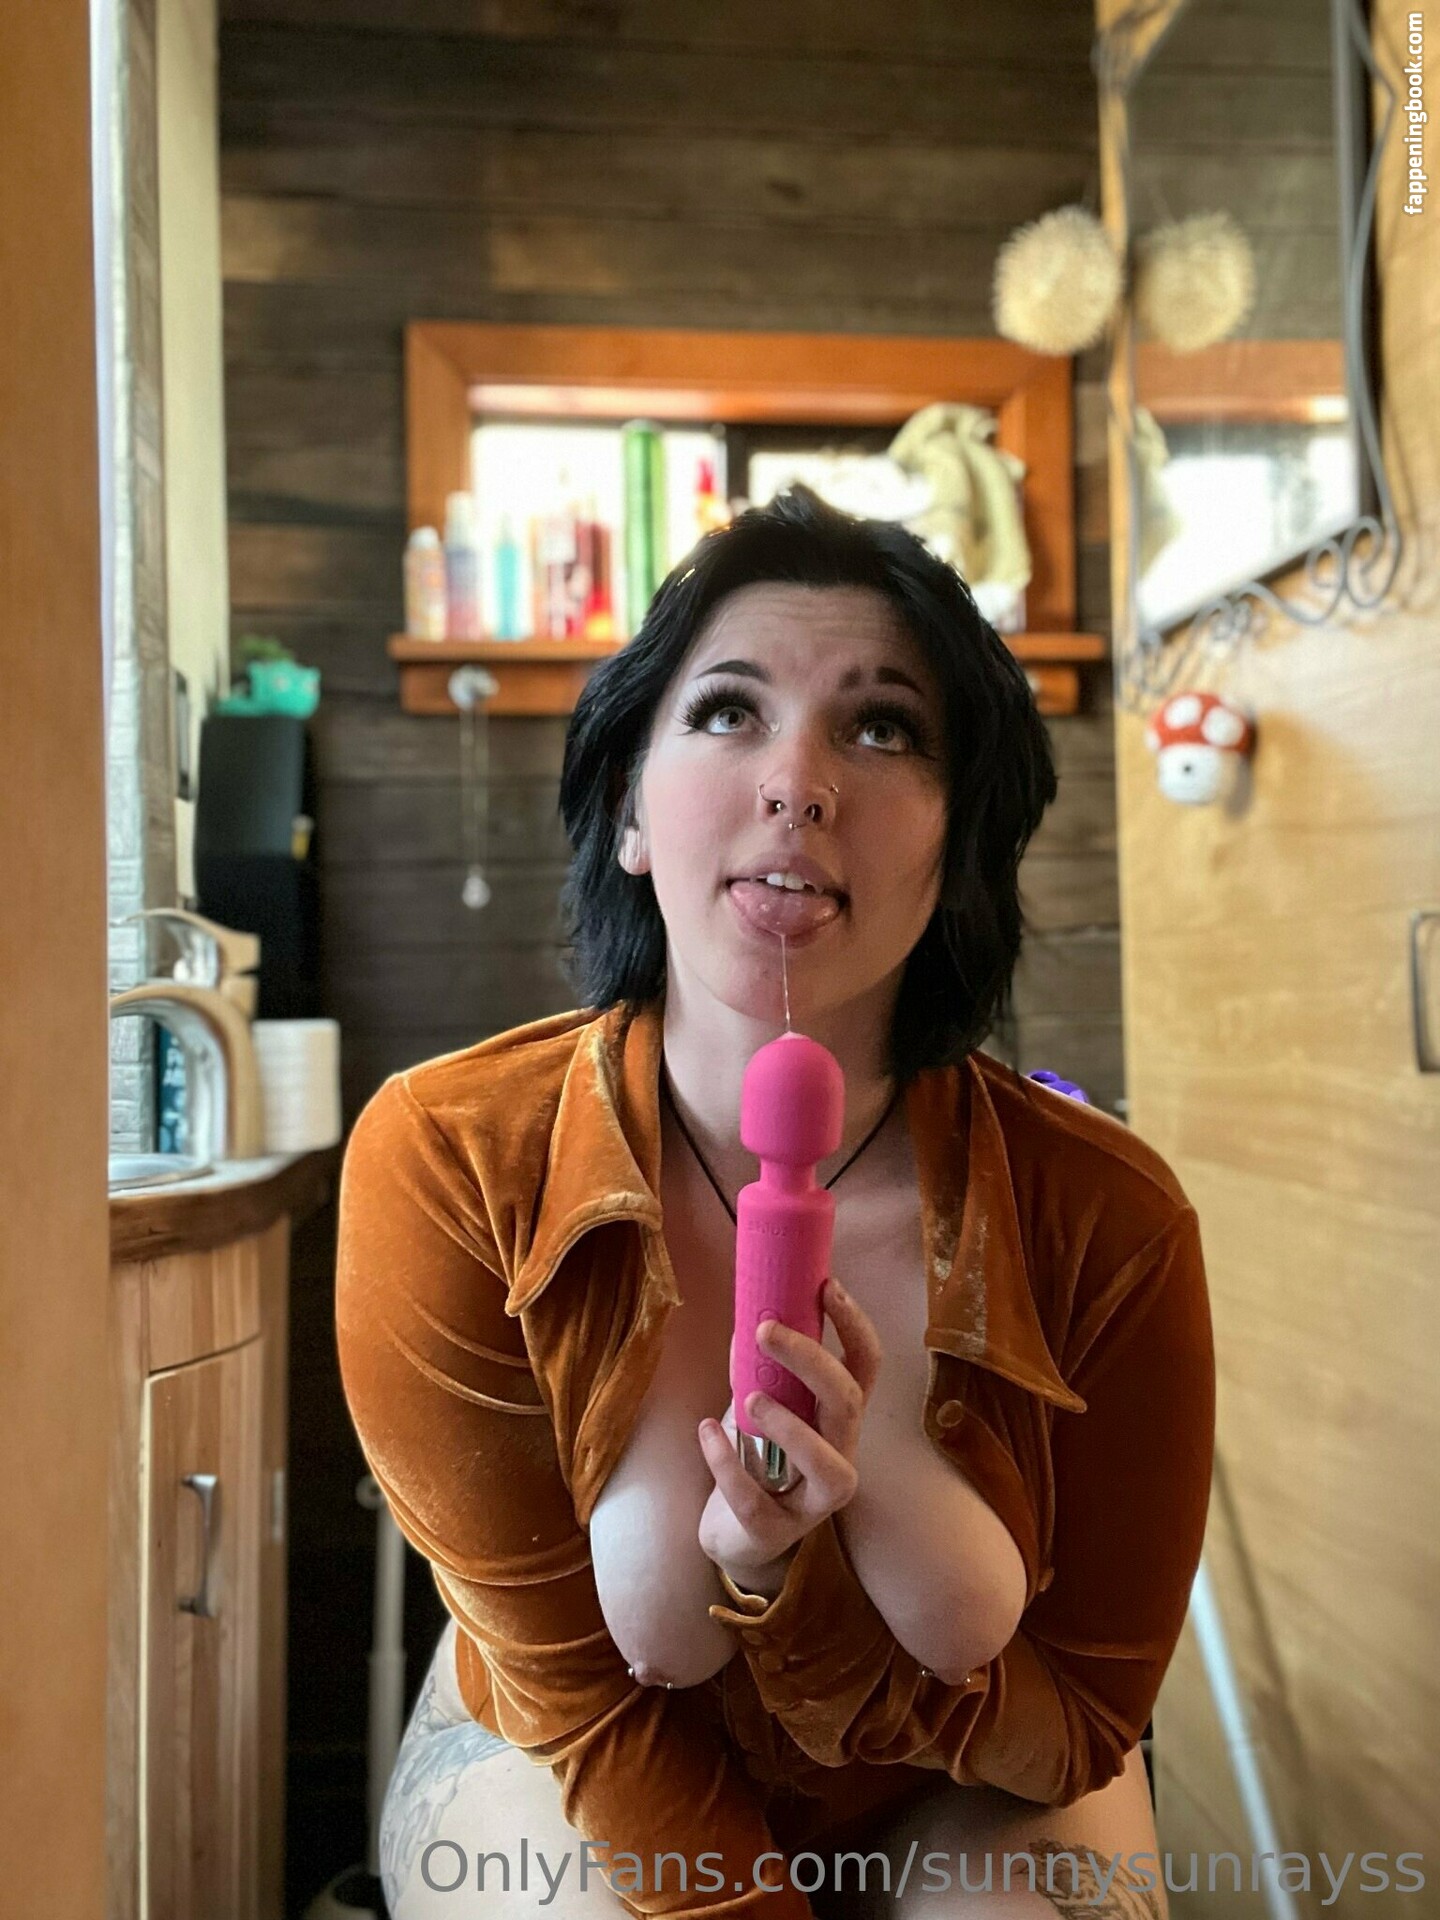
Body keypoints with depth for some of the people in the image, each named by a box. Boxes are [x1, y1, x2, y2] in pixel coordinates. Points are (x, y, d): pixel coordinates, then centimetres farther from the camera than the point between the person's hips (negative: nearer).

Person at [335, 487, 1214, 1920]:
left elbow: (1077, 1724, -14)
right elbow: (579, 1689, -16)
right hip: (566, 1778, 0)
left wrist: (882, 1497, -33)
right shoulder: (443, 1161, -26)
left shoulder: (1109, 1221, -23)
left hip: (967, 1803, 1)